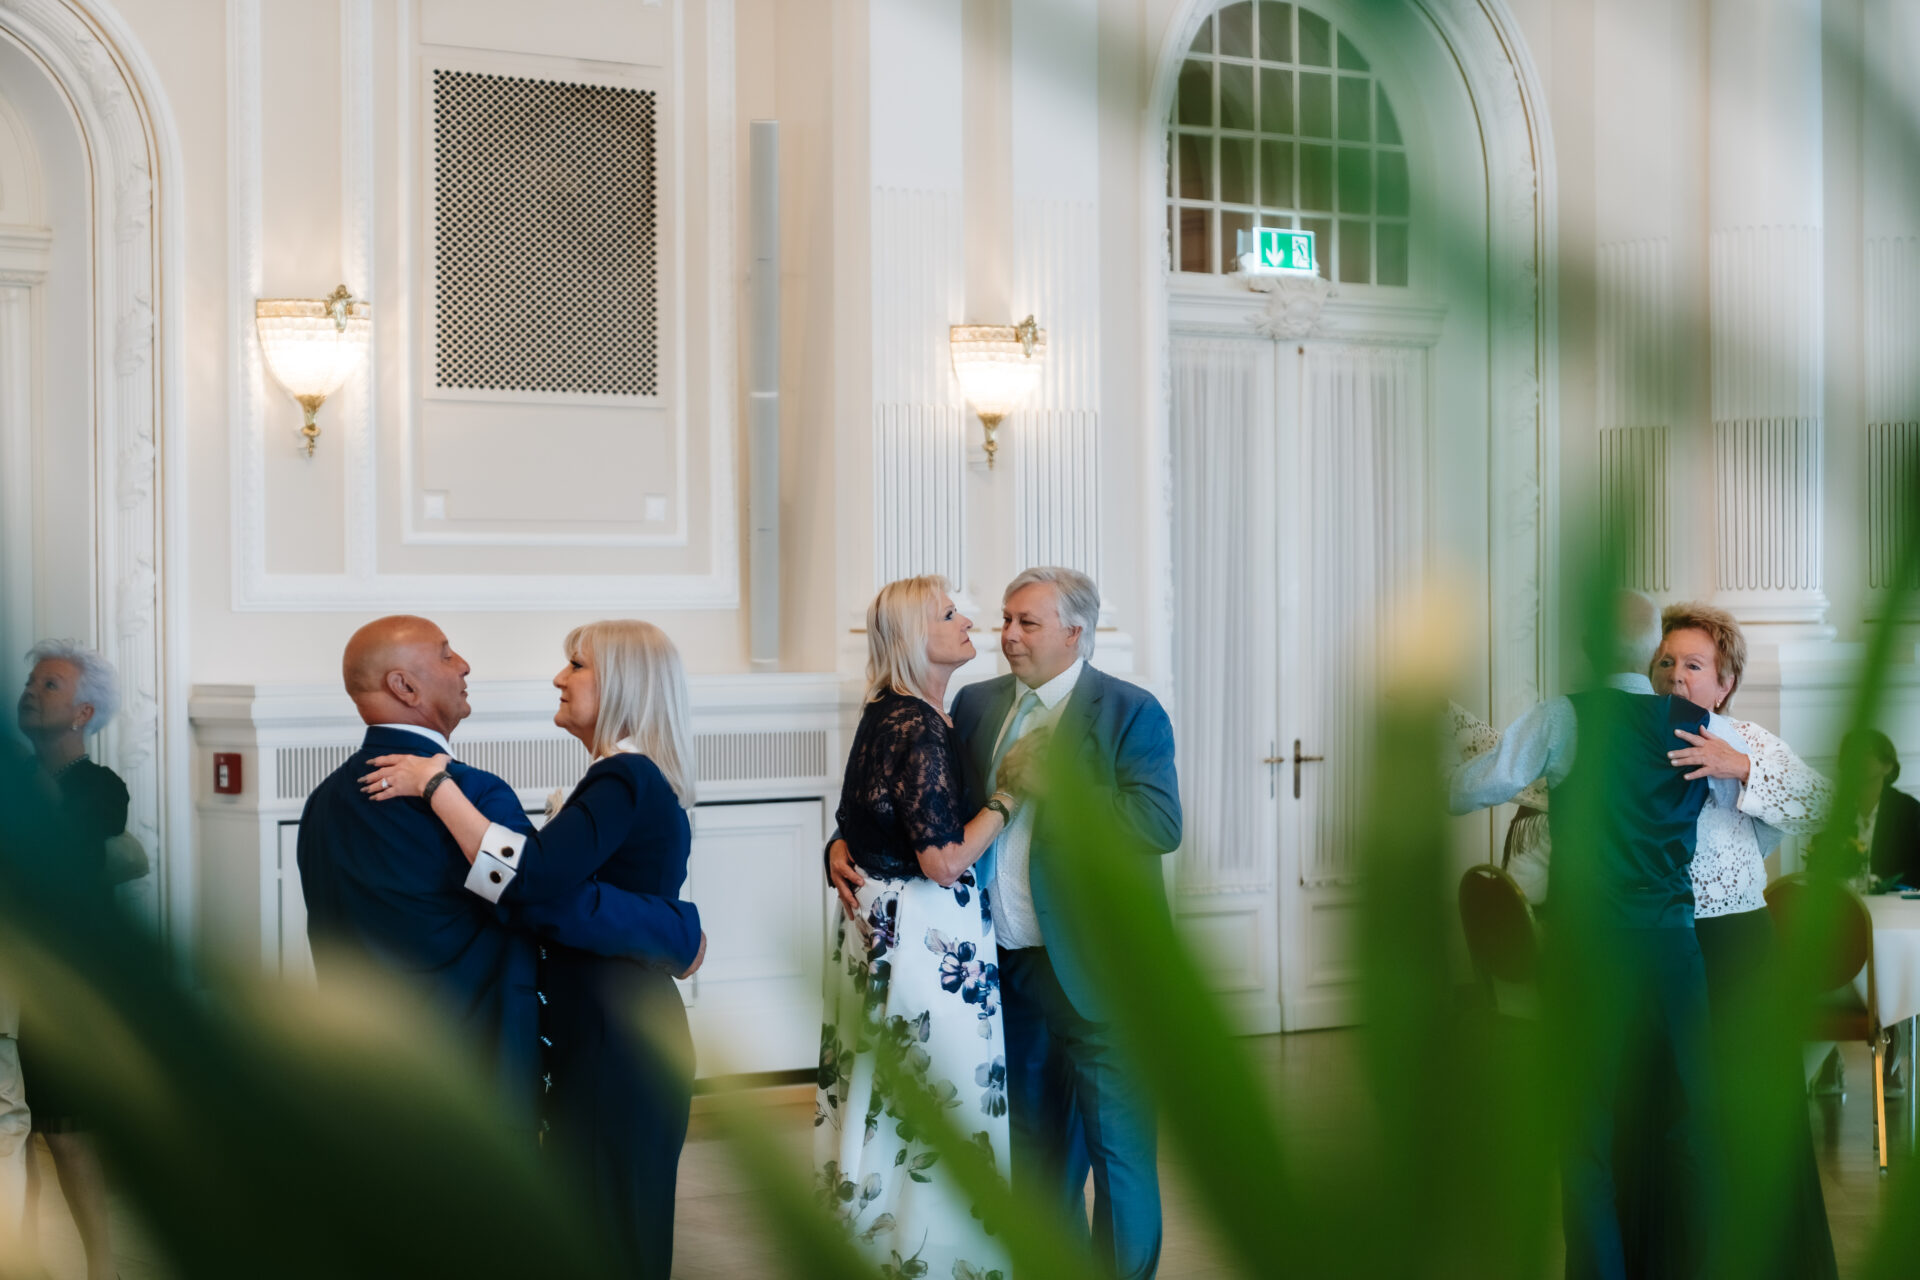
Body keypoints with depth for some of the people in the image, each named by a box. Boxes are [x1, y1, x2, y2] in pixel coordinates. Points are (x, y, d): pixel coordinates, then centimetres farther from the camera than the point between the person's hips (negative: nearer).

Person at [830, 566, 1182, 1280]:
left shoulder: (1130, 712, -7)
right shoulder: (977, 704, 9)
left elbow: (1161, 825, -19)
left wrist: (1050, 779, -20)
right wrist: (846, 843, -5)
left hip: (1093, 968, -5)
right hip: (1007, 960, 5)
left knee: (1117, 1141, 1)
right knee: (1034, 1136, 17)